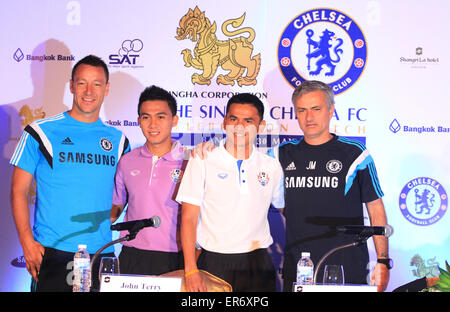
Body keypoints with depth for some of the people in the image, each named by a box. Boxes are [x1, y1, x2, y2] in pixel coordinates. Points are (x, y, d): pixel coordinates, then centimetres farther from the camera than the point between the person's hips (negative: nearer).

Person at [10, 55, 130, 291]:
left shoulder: (118, 140, 10)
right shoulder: (41, 132, 0)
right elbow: (18, 191, 0)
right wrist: (27, 241, -9)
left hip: (102, 253, 3)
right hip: (52, 252, -3)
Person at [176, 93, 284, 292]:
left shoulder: (272, 167, 7)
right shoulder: (202, 162, -2)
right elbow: (188, 218, -4)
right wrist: (191, 270, -11)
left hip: (257, 264, 2)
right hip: (213, 262, -2)